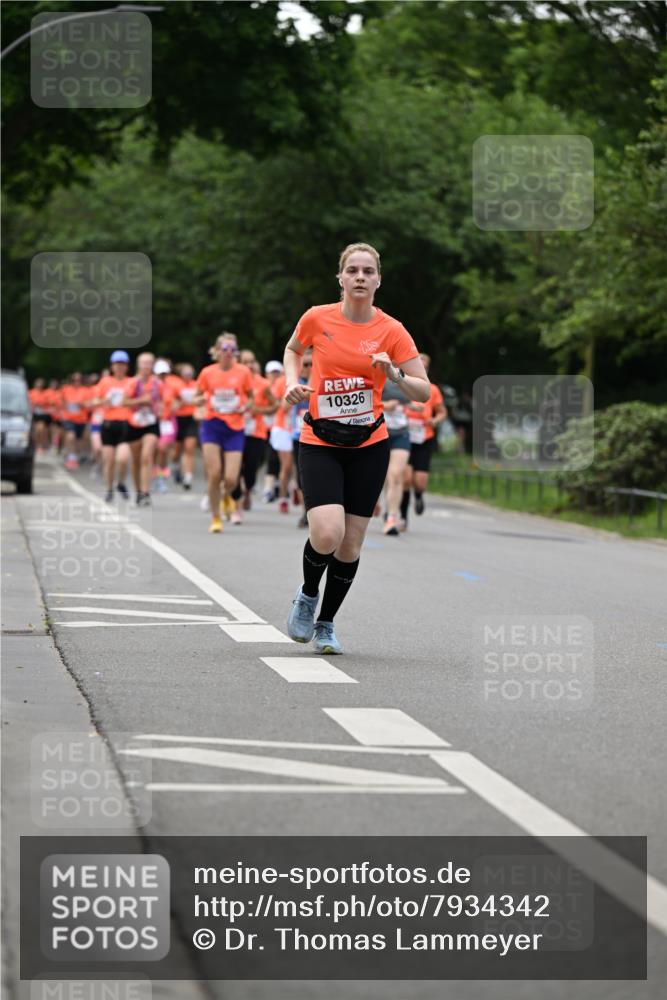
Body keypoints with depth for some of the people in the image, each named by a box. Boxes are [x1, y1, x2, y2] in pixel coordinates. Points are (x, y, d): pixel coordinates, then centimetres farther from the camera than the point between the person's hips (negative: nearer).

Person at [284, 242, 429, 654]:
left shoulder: (392, 331, -5)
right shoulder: (317, 319, -4)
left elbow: (424, 392, -4)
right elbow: (293, 349, 19)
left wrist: (395, 374, -22)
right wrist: (293, 382, 0)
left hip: (370, 445, 1)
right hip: (320, 442, -1)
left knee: (351, 544, 3)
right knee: (326, 535, -19)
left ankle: (325, 623, 23)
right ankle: (307, 595, 12)